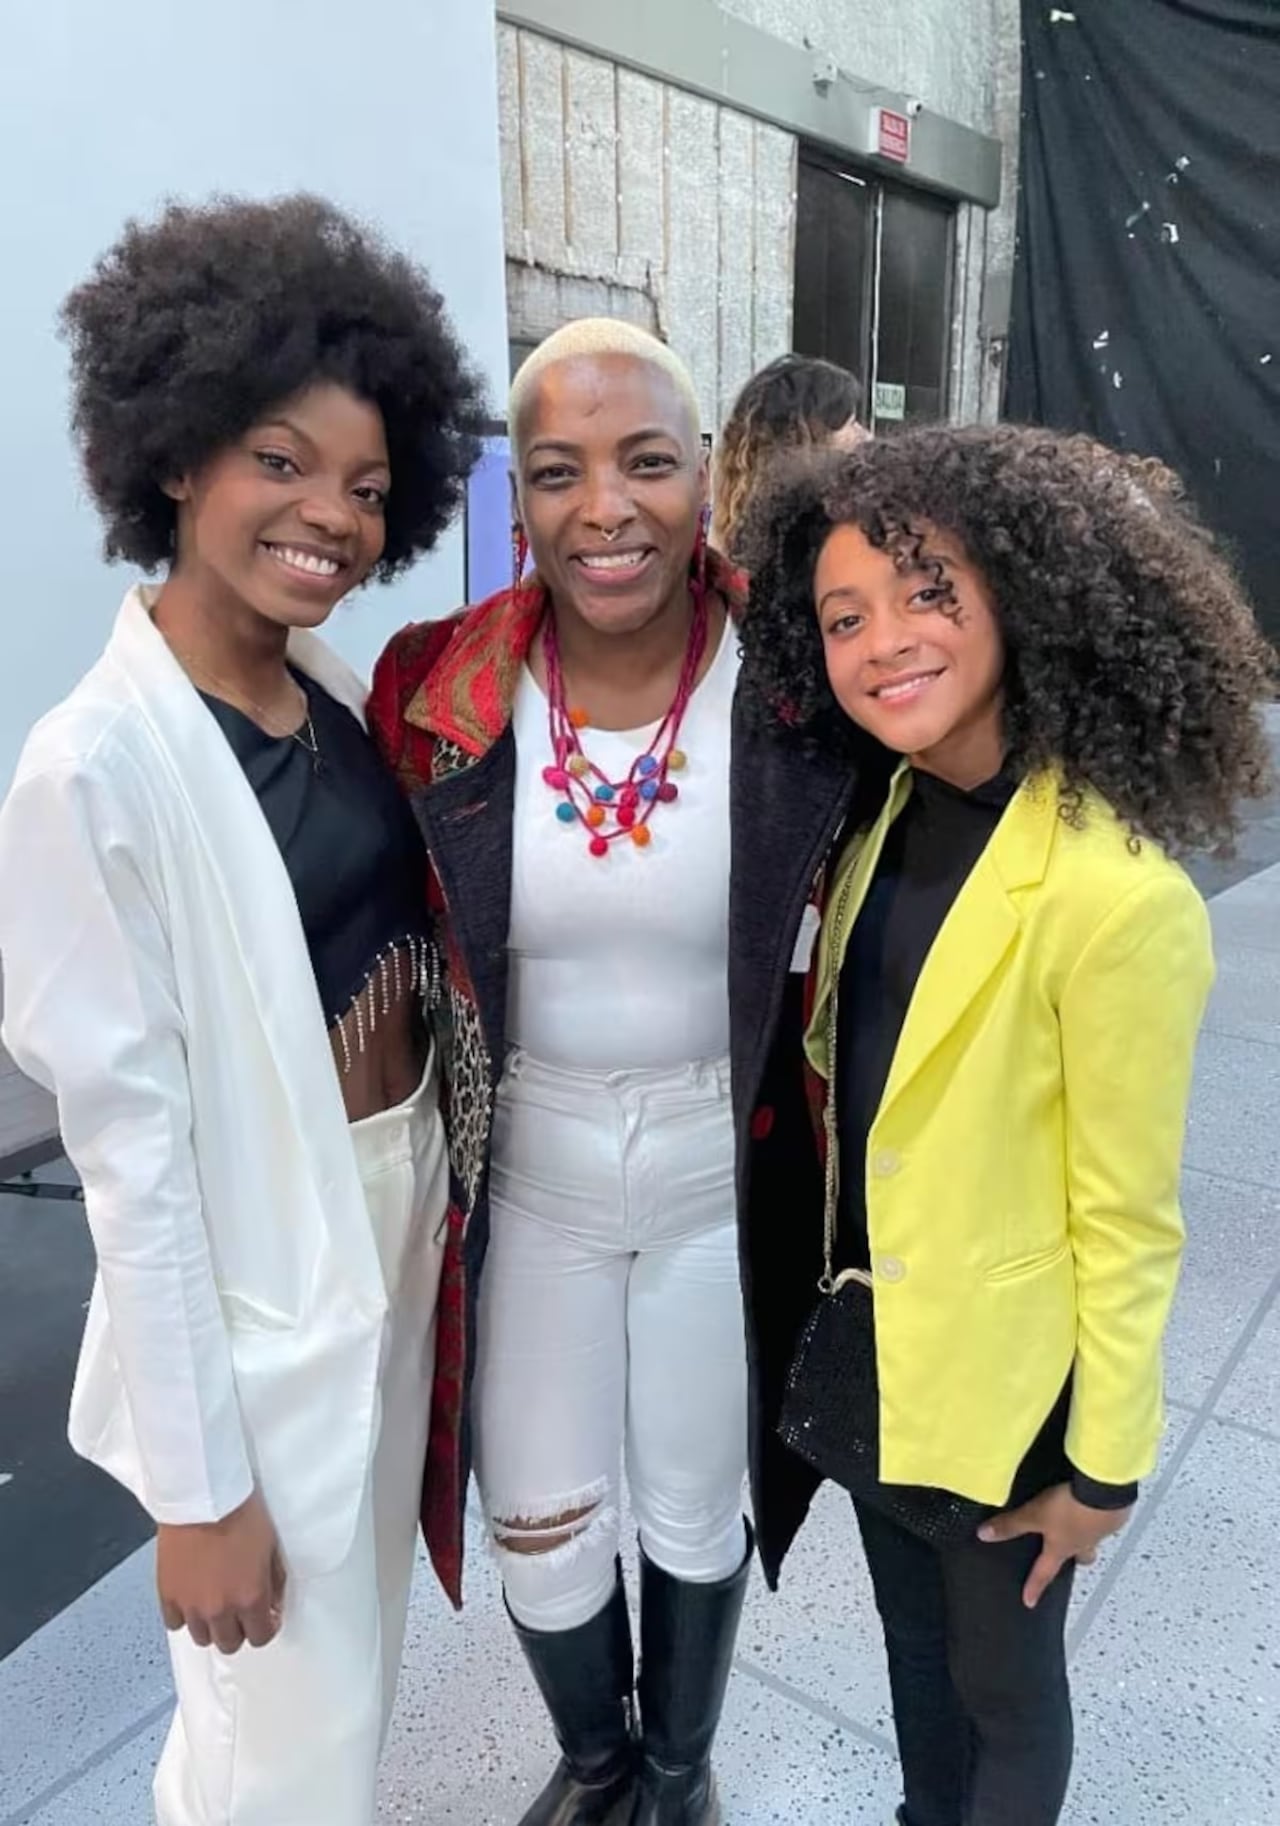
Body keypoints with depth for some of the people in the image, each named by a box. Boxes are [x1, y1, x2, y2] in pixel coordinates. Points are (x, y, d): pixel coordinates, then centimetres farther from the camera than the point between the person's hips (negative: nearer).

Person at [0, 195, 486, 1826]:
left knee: (357, 1660, 28)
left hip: (404, 1210, 7)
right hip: (255, 1290, -7)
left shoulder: (341, 696, 0)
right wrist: (198, 1486, -14)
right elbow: (132, 1150, -21)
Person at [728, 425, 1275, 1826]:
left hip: (1000, 1376, -6)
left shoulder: (1116, 895, -27)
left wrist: (1105, 1461, -8)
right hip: (857, 1336, 7)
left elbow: (1127, 1219, -18)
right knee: (910, 1631, 29)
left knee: (1002, 1681, 22)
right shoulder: (880, 807, -4)